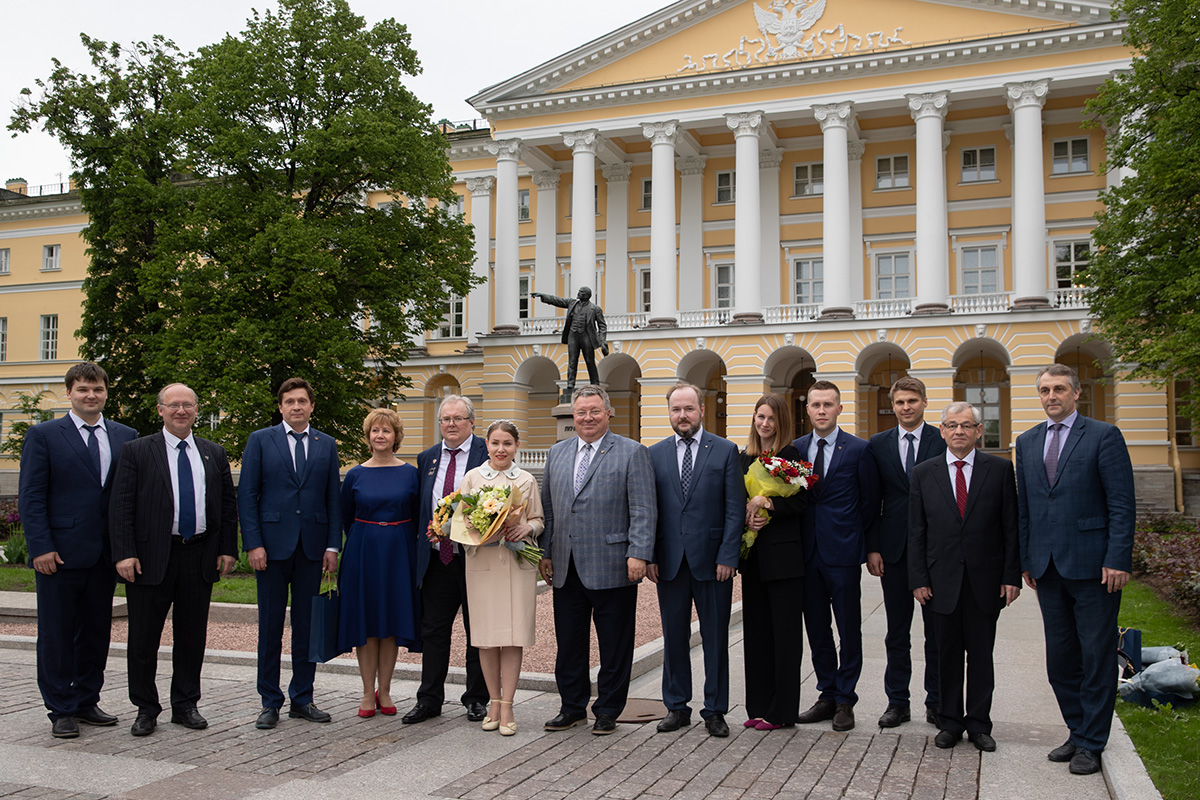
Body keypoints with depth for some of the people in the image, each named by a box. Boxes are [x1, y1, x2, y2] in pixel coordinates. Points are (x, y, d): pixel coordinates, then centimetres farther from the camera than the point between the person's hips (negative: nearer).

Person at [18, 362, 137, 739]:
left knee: (97, 631, 11)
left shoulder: (126, 436, 9)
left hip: (105, 553, 4)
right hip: (60, 552, -4)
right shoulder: (43, 435, 0)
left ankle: (87, 701, 25)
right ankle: (61, 711, 15)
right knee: (56, 634, 4)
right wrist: (41, 547, -12)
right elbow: (30, 497, -4)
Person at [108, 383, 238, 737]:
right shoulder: (137, 451, 1)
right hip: (151, 558, -3)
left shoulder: (214, 454, 11)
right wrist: (124, 554, -12)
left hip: (200, 558, 3)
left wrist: (227, 550, 4)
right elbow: (121, 507, -4)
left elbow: (228, 506, 12)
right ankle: (146, 709, 18)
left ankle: (185, 705, 22)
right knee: (144, 638, 5)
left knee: (192, 637, 10)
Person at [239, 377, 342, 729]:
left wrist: (333, 545, 1)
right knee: (270, 627, 4)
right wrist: (254, 544, -9)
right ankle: (270, 703, 14)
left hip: (312, 547, 2)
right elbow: (246, 496, -1)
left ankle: (302, 699, 18)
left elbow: (334, 499, 9)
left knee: (307, 626, 7)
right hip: (272, 545, -2)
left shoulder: (326, 445, 10)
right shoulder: (260, 440, 3)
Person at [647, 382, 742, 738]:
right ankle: (677, 707, 22)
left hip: (712, 560, -2)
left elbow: (735, 509, -3)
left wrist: (727, 557, -10)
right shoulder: (655, 454, 8)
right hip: (669, 561, 2)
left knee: (715, 638, 6)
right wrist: (649, 556, -1)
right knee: (674, 637, 9)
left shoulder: (726, 451, 1)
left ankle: (714, 711, 17)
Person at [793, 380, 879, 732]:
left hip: (843, 552, -4)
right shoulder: (795, 448, 7)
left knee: (849, 630, 4)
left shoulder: (858, 449, -4)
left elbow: (870, 501, 2)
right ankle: (827, 695, 23)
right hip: (808, 551, 4)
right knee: (816, 629, 11)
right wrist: (801, 538, 2)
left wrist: (850, 537, 2)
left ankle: (845, 700, 15)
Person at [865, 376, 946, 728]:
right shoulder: (878, 444, 7)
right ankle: (897, 702, 17)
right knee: (897, 631, 8)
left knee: (937, 629, 6)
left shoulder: (944, 441, 1)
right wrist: (871, 548, -1)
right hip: (893, 549, 2)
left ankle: (937, 703, 18)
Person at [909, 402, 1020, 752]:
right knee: (947, 654, 8)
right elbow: (916, 532, 4)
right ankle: (950, 723, 20)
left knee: (982, 654, 7)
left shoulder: (1000, 469, 2)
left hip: (985, 580, 0)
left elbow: (1011, 526, 1)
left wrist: (1012, 576, -4)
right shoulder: (923, 473, 4)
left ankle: (979, 724, 19)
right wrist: (918, 579, -2)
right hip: (943, 579, 1)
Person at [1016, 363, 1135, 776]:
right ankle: (1078, 731, 25)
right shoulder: (1027, 442, 13)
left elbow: (1122, 504, -7)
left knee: (1096, 656, 2)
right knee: (1059, 657, 10)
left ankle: (1091, 743, 12)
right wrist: (1026, 560, 11)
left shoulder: (1103, 436, -3)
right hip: (1048, 567, 5)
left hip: (1092, 565, -5)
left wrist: (1117, 559, -13)